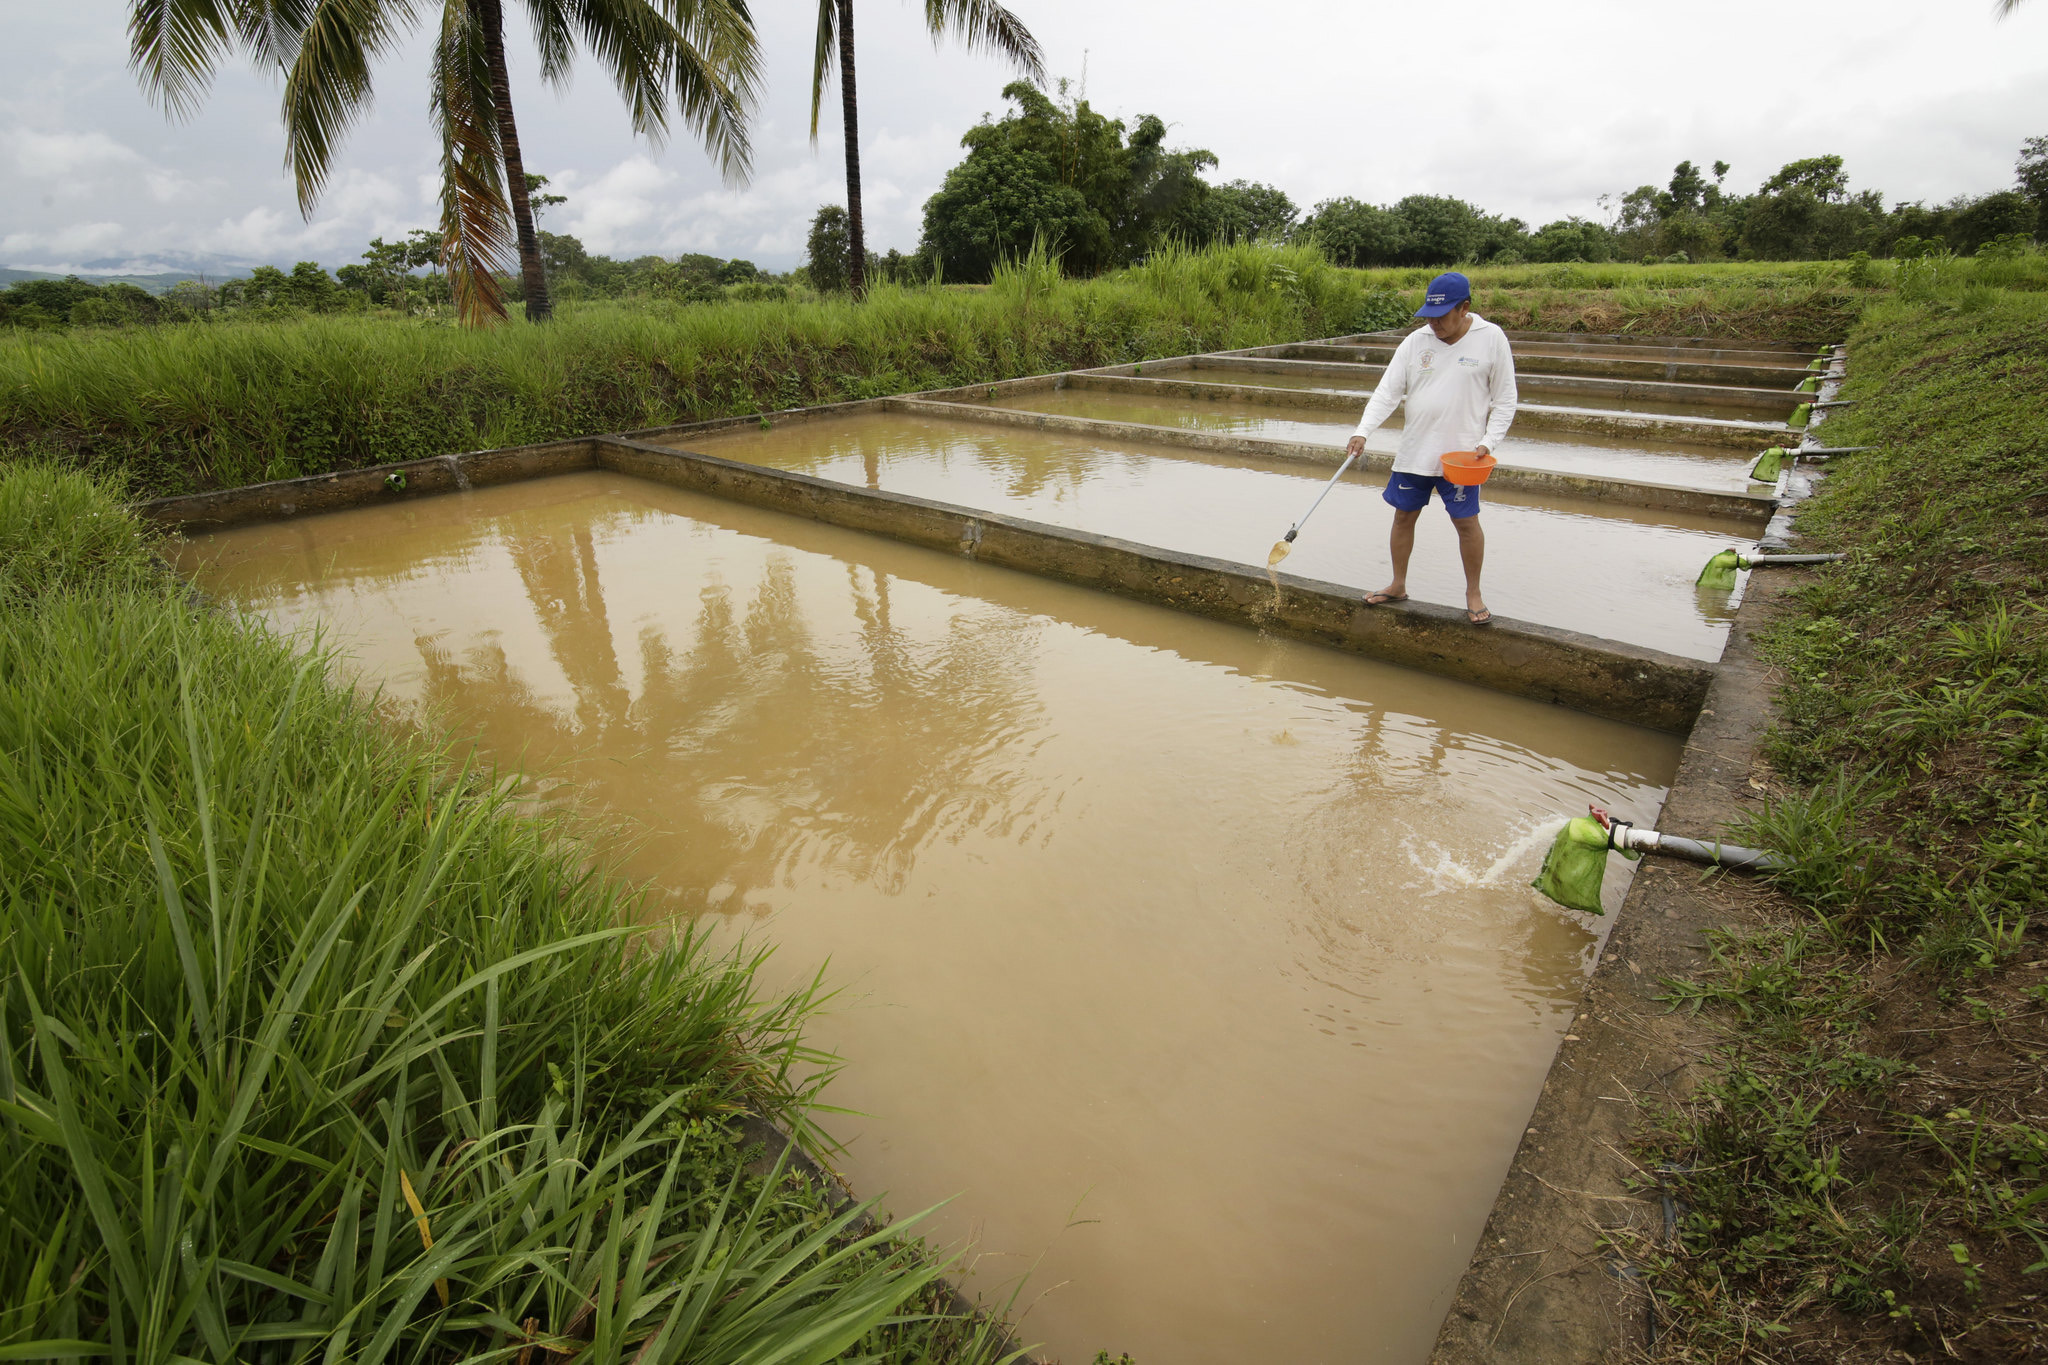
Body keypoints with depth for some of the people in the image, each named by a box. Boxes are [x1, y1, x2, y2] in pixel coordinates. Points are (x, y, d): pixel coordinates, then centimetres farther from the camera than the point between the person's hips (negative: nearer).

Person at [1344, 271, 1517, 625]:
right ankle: (1398, 586, 26)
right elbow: (1387, 392, -3)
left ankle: (1473, 593, 19)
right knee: (1404, 515, 9)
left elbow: (1504, 400, 0)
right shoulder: (1415, 341, 0)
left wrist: (1488, 442, -12)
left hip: (1461, 453, -3)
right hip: (1414, 451, 3)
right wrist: (1363, 432, -16)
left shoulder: (1491, 339, -5)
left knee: (1466, 522, 2)